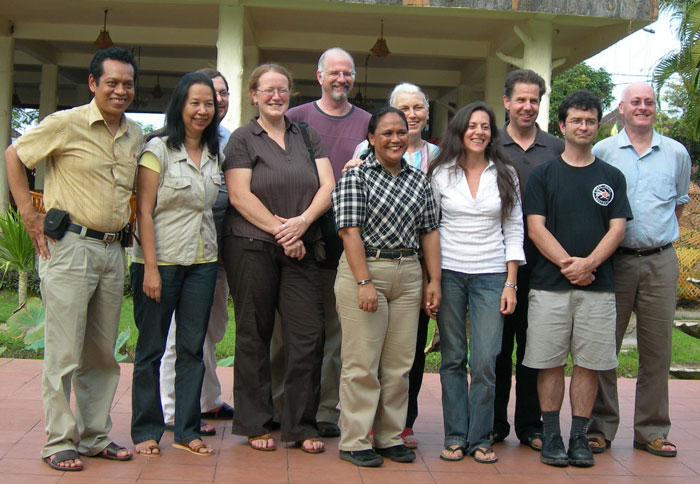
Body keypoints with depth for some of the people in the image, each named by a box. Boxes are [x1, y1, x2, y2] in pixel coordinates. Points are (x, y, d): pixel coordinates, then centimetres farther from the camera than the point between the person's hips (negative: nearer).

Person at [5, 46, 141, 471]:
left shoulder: (136, 135, 11)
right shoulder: (66, 124, -5)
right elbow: (14, 155, 0)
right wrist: (30, 214, -5)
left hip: (113, 251, 6)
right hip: (69, 247, -6)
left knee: (103, 353, 12)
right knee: (64, 353, -2)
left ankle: (96, 437, 24)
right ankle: (59, 442, 10)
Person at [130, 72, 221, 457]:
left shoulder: (214, 154, 10)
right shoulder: (158, 148, -6)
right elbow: (144, 211, -9)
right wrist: (150, 267, -15)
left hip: (202, 262, 5)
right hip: (161, 261, -5)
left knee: (193, 348, 9)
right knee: (151, 349, 4)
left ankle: (187, 430, 19)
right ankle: (145, 431, 16)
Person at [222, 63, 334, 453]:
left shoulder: (308, 136, 14)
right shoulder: (242, 139, 4)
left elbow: (328, 186, 5)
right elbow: (240, 196, -7)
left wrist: (302, 221, -12)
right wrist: (280, 231, -12)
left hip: (302, 249, 3)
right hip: (252, 248, -3)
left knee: (309, 334, -3)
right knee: (254, 336, 4)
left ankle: (302, 425, 9)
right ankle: (255, 425, 16)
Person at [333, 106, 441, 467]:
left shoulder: (418, 179, 13)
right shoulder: (356, 176, -2)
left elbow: (429, 232, 13)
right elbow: (350, 230, -10)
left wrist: (434, 280, 6)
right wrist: (364, 282, -17)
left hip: (408, 274, 5)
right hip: (363, 270, -5)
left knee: (399, 363, 8)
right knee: (362, 363, -1)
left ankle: (390, 437, 20)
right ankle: (354, 442, 9)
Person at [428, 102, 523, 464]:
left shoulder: (505, 174, 6)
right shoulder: (441, 173, 5)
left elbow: (514, 230, 6)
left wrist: (511, 283, 0)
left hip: (491, 276, 0)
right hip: (449, 273, 0)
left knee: (485, 362, -4)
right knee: (452, 360, 4)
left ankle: (480, 438, 9)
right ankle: (455, 437, 13)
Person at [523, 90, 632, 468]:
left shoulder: (611, 177, 12)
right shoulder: (543, 174, 6)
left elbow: (617, 228, 3)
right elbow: (536, 227, -2)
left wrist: (589, 262, -14)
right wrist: (566, 262, -15)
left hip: (598, 285, 2)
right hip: (549, 284, -1)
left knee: (590, 363, 3)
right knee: (550, 362, 2)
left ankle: (579, 436, 13)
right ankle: (551, 435, 12)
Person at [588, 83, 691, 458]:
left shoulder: (677, 153, 9)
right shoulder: (602, 152, 2)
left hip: (661, 261, 2)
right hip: (614, 261, -2)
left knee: (657, 348, 5)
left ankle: (652, 431, 17)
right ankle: (600, 427, 12)